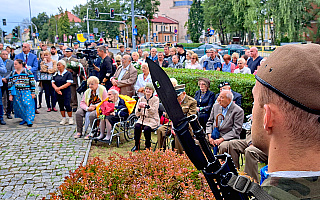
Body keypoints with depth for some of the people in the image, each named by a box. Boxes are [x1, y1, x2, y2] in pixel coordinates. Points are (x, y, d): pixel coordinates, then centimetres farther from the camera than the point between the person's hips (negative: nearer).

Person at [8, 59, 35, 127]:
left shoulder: (28, 72, -2)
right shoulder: (12, 73, 10)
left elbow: (32, 83, -2)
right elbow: (10, 84, 11)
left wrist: (32, 93, -4)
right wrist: (10, 94, 6)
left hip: (26, 92, -4)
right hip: (16, 93, 4)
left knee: (27, 105, -13)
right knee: (19, 106, 5)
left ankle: (29, 120, -6)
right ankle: (24, 119, 19)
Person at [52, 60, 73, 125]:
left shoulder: (68, 73, -4)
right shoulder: (56, 74, 12)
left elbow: (68, 83, -13)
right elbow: (53, 83, 7)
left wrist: (59, 88, -17)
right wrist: (56, 89, -13)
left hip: (66, 93, -5)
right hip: (58, 93, 5)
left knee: (67, 105, -11)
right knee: (61, 105, 9)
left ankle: (70, 119, 4)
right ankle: (64, 119, 20)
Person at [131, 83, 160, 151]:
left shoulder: (156, 99, -1)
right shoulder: (141, 99, 8)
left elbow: (153, 111, -17)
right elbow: (137, 114, 3)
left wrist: (147, 106, -35)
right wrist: (139, 108, -19)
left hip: (152, 119, -3)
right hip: (142, 119, 3)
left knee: (146, 128, -31)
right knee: (137, 126, -27)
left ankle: (148, 146, -7)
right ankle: (136, 145, -11)